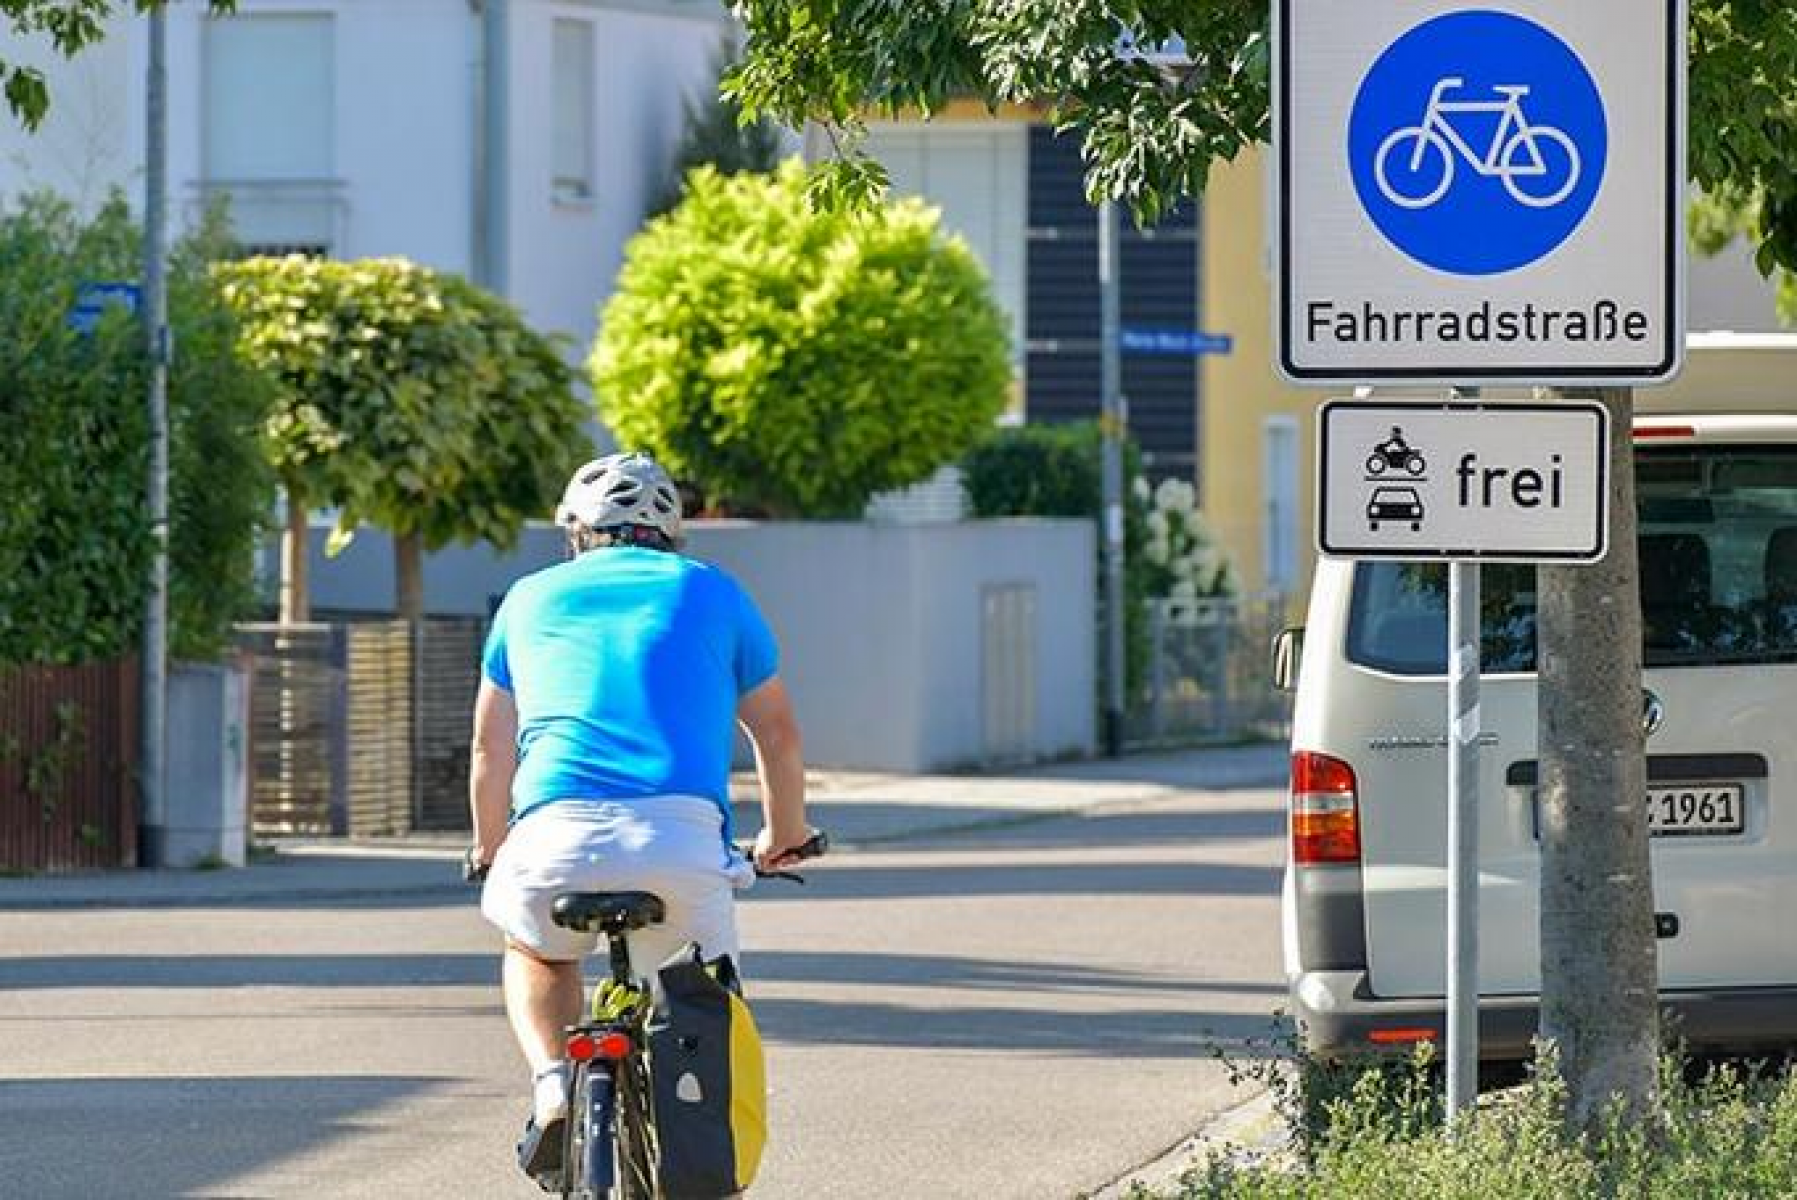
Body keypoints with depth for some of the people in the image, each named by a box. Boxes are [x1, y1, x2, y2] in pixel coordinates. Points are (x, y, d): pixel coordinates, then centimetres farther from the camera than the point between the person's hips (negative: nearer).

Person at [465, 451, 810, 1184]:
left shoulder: (532, 598, 24)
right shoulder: (711, 593, 21)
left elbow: (491, 749, 31)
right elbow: (778, 734, 28)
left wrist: (489, 850, 47)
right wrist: (784, 839, 45)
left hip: (557, 840, 1)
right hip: (683, 840, -1)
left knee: (536, 954, 31)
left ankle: (552, 1085, 7)